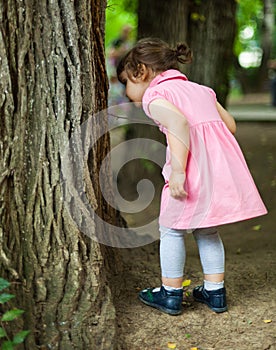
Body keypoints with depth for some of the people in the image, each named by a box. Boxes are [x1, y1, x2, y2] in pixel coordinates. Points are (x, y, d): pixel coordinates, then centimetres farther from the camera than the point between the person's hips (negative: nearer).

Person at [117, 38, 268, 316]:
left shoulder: (153, 96, -1)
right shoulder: (200, 89, 22)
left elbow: (179, 122, -21)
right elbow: (230, 124, 19)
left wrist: (178, 171, -24)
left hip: (193, 168, -7)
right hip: (224, 164, 7)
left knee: (172, 230, 11)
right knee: (206, 230, 22)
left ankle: (171, 293, 21)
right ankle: (215, 291, 27)